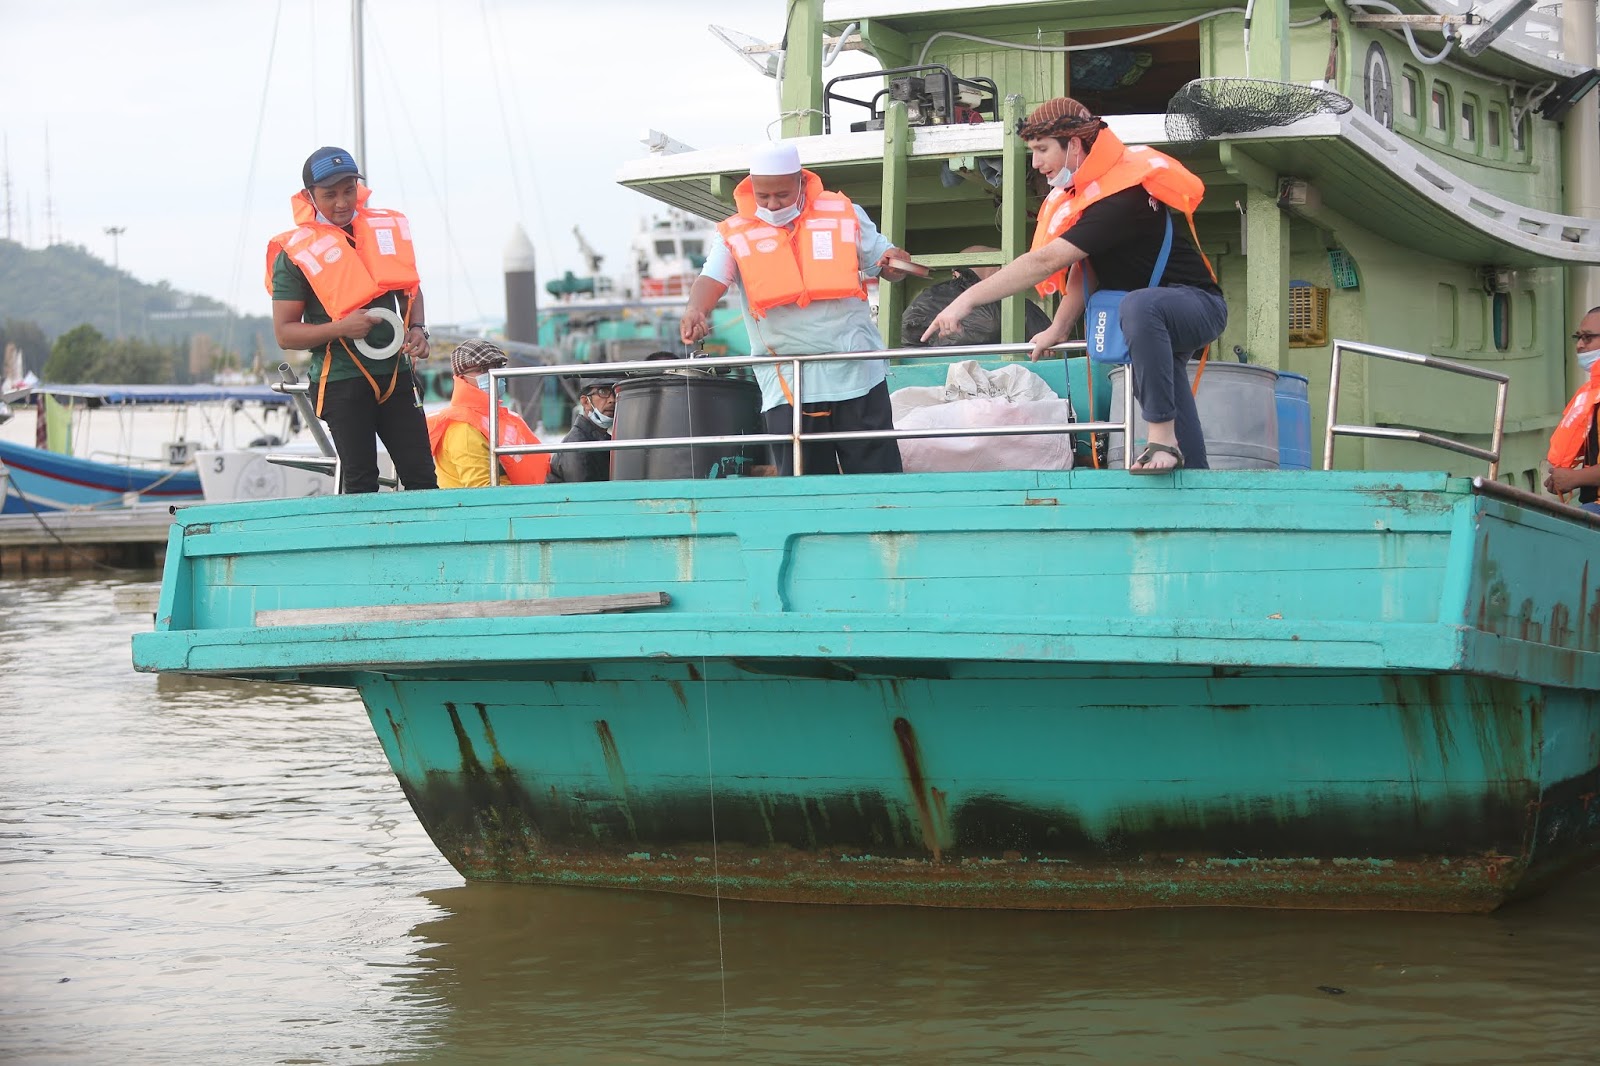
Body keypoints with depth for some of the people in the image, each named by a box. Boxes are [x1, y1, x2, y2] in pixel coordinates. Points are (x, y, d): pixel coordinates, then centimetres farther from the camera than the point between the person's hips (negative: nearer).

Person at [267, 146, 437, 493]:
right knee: (361, 481, -4)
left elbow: (410, 288, 22)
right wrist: (340, 328, -21)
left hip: (395, 372, 4)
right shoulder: (296, 252, -7)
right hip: (341, 381, -4)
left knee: (421, 475, 2)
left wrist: (416, 328, 3)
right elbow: (284, 333, -7)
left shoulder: (388, 228, 7)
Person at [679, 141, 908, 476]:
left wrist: (895, 266, -12)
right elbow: (713, 278, -12)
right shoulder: (735, 234, 2)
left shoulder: (844, 214, 6)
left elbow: (881, 258, 13)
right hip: (787, 386, 0)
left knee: (877, 476, 3)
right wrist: (695, 310, -33)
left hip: (857, 374, 0)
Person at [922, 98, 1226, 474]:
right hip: (1158, 328, 10)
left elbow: (1045, 261, -33)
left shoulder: (1121, 196, -28)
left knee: (1139, 305, -42)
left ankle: (1162, 437, -40)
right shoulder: (1085, 189, 2)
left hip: (1199, 305, -10)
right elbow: (1082, 265, 7)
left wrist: (967, 299, -33)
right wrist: (1059, 328, -4)